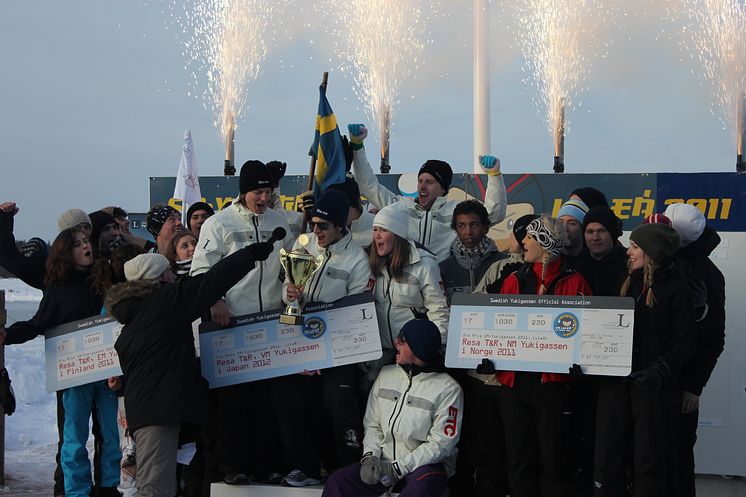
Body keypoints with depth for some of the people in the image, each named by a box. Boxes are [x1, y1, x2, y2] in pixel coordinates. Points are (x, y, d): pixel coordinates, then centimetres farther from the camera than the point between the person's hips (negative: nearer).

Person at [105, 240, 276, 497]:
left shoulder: (131, 314, 19)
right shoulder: (168, 299, -4)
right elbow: (213, 280, -3)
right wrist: (256, 252, 5)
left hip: (141, 406, 9)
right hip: (159, 406, -9)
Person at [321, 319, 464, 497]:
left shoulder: (447, 389, -8)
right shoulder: (386, 374, 8)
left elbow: (440, 444, -11)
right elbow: (372, 424, 13)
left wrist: (397, 468, -15)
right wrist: (370, 456, -5)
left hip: (427, 463, -4)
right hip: (384, 462, 4)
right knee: (336, 482, -20)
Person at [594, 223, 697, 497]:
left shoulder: (675, 288, -3)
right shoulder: (626, 283, 14)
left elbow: (686, 340, -7)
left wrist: (661, 370, -20)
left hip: (651, 385, -5)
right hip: (615, 380, 5)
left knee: (648, 461, 2)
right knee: (607, 459, 2)